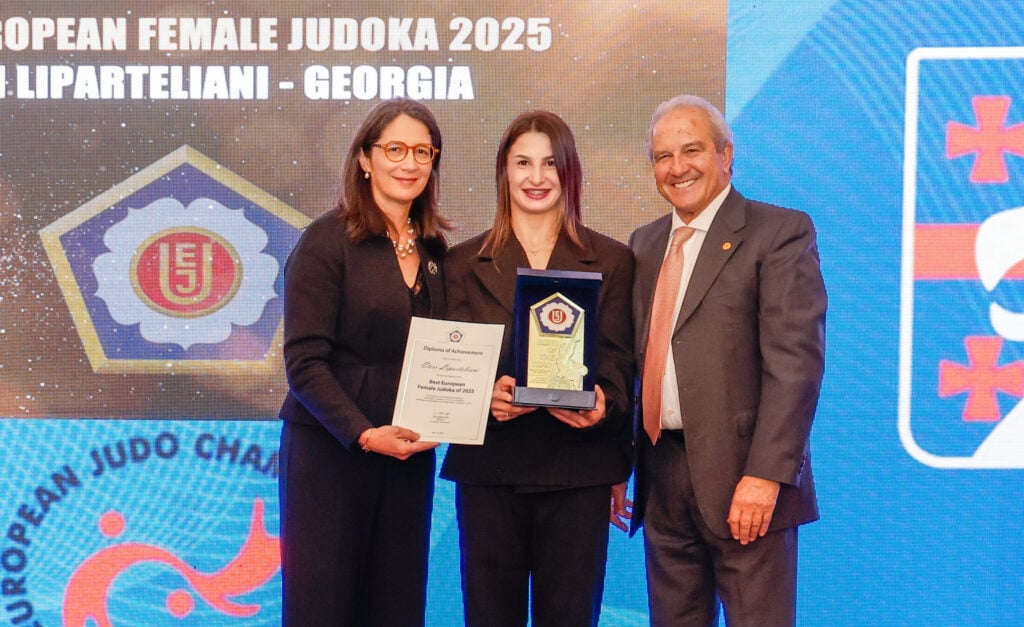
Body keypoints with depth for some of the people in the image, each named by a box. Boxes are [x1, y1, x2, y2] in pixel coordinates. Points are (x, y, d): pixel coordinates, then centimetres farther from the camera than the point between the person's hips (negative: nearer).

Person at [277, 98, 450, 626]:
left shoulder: (432, 250, 11)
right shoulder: (327, 241, -6)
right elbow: (304, 361, -12)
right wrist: (363, 434, -20)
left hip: (410, 457, 5)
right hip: (329, 451, -5)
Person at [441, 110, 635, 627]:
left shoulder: (612, 260, 9)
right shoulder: (466, 262, 10)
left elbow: (618, 361, 3)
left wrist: (604, 404, -20)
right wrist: (485, 394, -18)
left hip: (578, 468, 0)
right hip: (488, 467, 1)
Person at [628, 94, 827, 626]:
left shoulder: (779, 232, -5)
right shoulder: (644, 244, 15)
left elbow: (795, 360, -13)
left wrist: (765, 475, -20)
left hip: (743, 481, -6)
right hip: (660, 476, 6)